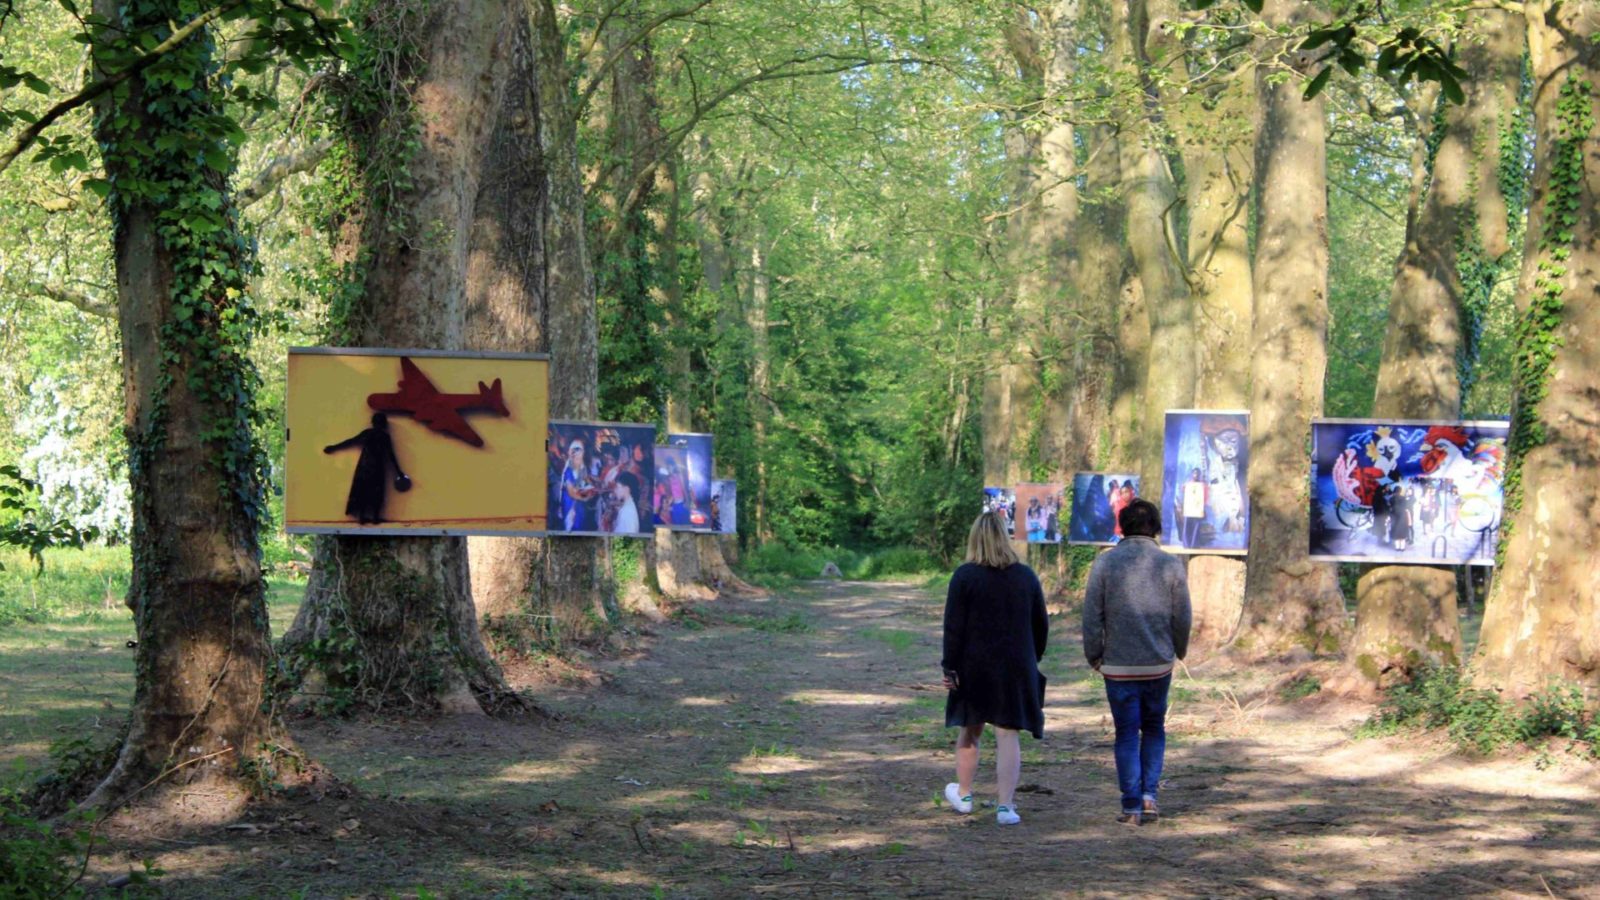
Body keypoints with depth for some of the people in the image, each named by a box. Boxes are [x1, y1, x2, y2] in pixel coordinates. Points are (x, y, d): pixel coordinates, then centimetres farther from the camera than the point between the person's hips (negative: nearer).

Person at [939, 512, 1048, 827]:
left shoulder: (964, 576, -8)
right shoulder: (1027, 576, 4)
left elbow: (953, 627, -10)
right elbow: (1041, 626, 10)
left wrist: (950, 667, -6)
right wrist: (1032, 661, 21)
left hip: (974, 668, -1)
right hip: (1016, 669, 2)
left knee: (969, 731, 16)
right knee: (1008, 736, 0)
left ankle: (963, 795, 31)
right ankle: (1006, 805, -7)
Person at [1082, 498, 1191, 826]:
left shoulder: (1105, 563, -5)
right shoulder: (1171, 565, -2)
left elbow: (1092, 616, -5)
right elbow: (1182, 618, 3)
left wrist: (1094, 656, 8)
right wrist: (1178, 651, 20)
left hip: (1118, 664, -1)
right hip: (1159, 664, 1)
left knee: (1127, 734, 5)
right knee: (1154, 729, 17)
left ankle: (1132, 806, 3)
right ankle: (1149, 794, 6)